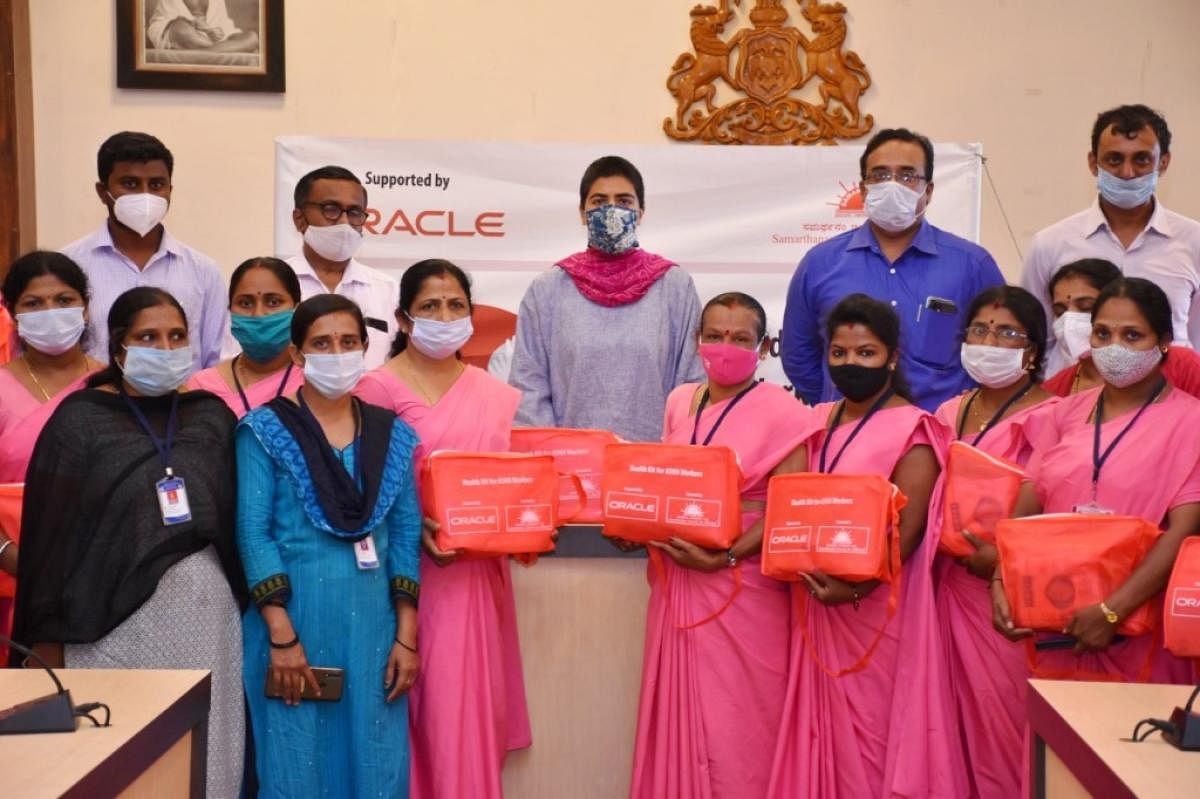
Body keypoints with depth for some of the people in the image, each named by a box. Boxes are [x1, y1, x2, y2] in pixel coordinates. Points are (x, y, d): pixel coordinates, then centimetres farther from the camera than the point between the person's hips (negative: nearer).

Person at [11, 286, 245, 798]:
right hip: (117, 616, -3)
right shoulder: (81, 419, -2)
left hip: (206, 611, 3)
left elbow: (236, 521, 11)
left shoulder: (212, 416, 9)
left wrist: (245, 604, 6)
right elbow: (49, 536, -2)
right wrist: (49, 642, -3)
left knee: (203, 755, 6)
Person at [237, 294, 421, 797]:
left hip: (371, 622, 3)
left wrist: (407, 636, 0)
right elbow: (252, 533, -8)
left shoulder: (393, 436, 8)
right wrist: (281, 635, -15)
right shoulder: (265, 431, -2)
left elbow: (406, 536, 7)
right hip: (292, 618, -3)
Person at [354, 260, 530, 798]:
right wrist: (415, 530, -22)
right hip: (415, 569, -5)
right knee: (432, 701, -2)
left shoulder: (496, 394, 12)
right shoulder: (378, 388, -4)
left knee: (477, 699, 10)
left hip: (483, 569, 5)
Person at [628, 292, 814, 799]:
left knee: (736, 718, 3)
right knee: (679, 710, 13)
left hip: (743, 585, -5)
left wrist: (725, 557, -22)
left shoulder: (784, 412, -8)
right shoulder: (679, 402, 10)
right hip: (676, 577, 6)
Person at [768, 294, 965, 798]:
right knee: (825, 720, 13)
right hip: (818, 596, 6)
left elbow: (907, 532, -15)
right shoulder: (819, 423, 11)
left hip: (875, 604, -6)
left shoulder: (911, 431, -9)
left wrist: (856, 587, -26)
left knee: (871, 726, 2)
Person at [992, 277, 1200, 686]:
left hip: (1136, 629, -4)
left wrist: (1112, 611, -19)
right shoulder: (1067, 412, 9)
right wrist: (1001, 582, -9)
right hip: (1054, 620, 4)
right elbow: (1027, 505, 5)